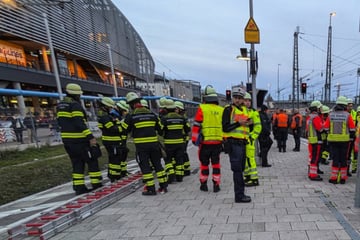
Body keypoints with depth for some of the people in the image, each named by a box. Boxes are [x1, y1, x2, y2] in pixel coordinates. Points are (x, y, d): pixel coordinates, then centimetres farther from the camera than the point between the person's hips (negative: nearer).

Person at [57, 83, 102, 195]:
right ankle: (96, 184, 9)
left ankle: (79, 187, 14)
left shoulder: (60, 106, 13)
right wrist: (90, 137, -24)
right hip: (79, 140, -8)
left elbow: (61, 121, 18)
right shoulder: (75, 105, -15)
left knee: (77, 163, 14)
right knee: (92, 161, 4)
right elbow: (80, 123, -24)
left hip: (67, 139, 8)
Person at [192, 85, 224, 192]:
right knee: (216, 163, 11)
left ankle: (203, 184, 21)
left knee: (204, 163, 12)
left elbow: (196, 125, -10)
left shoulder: (202, 109, -8)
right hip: (218, 141, 3)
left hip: (205, 142, -2)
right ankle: (216, 185, 13)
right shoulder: (222, 110, 4)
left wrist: (194, 139, -1)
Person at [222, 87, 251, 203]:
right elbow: (225, 128, -14)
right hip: (233, 143, -8)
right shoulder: (229, 109, -7)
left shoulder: (244, 109, 16)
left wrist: (247, 123, 9)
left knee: (240, 169, 15)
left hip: (242, 143, 8)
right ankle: (239, 195, 2)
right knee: (237, 169, -6)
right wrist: (238, 123, -23)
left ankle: (240, 193, 27)